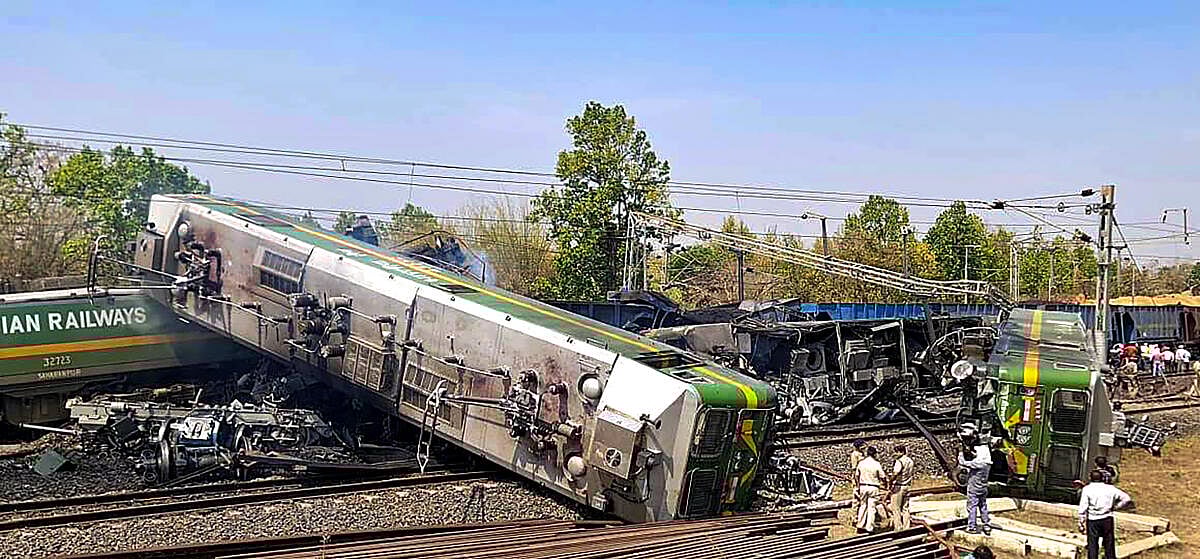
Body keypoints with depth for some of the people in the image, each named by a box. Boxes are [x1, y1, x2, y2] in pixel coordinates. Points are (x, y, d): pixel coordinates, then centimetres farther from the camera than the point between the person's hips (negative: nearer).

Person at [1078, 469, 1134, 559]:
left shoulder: (1087, 489, -3)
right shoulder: (1110, 488, 3)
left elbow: (1082, 509, -7)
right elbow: (1127, 499, 0)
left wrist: (1081, 524, -2)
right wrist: (1115, 507, 8)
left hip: (1092, 520, -2)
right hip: (1107, 519, 2)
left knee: (1092, 545, 4)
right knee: (1109, 545, 11)